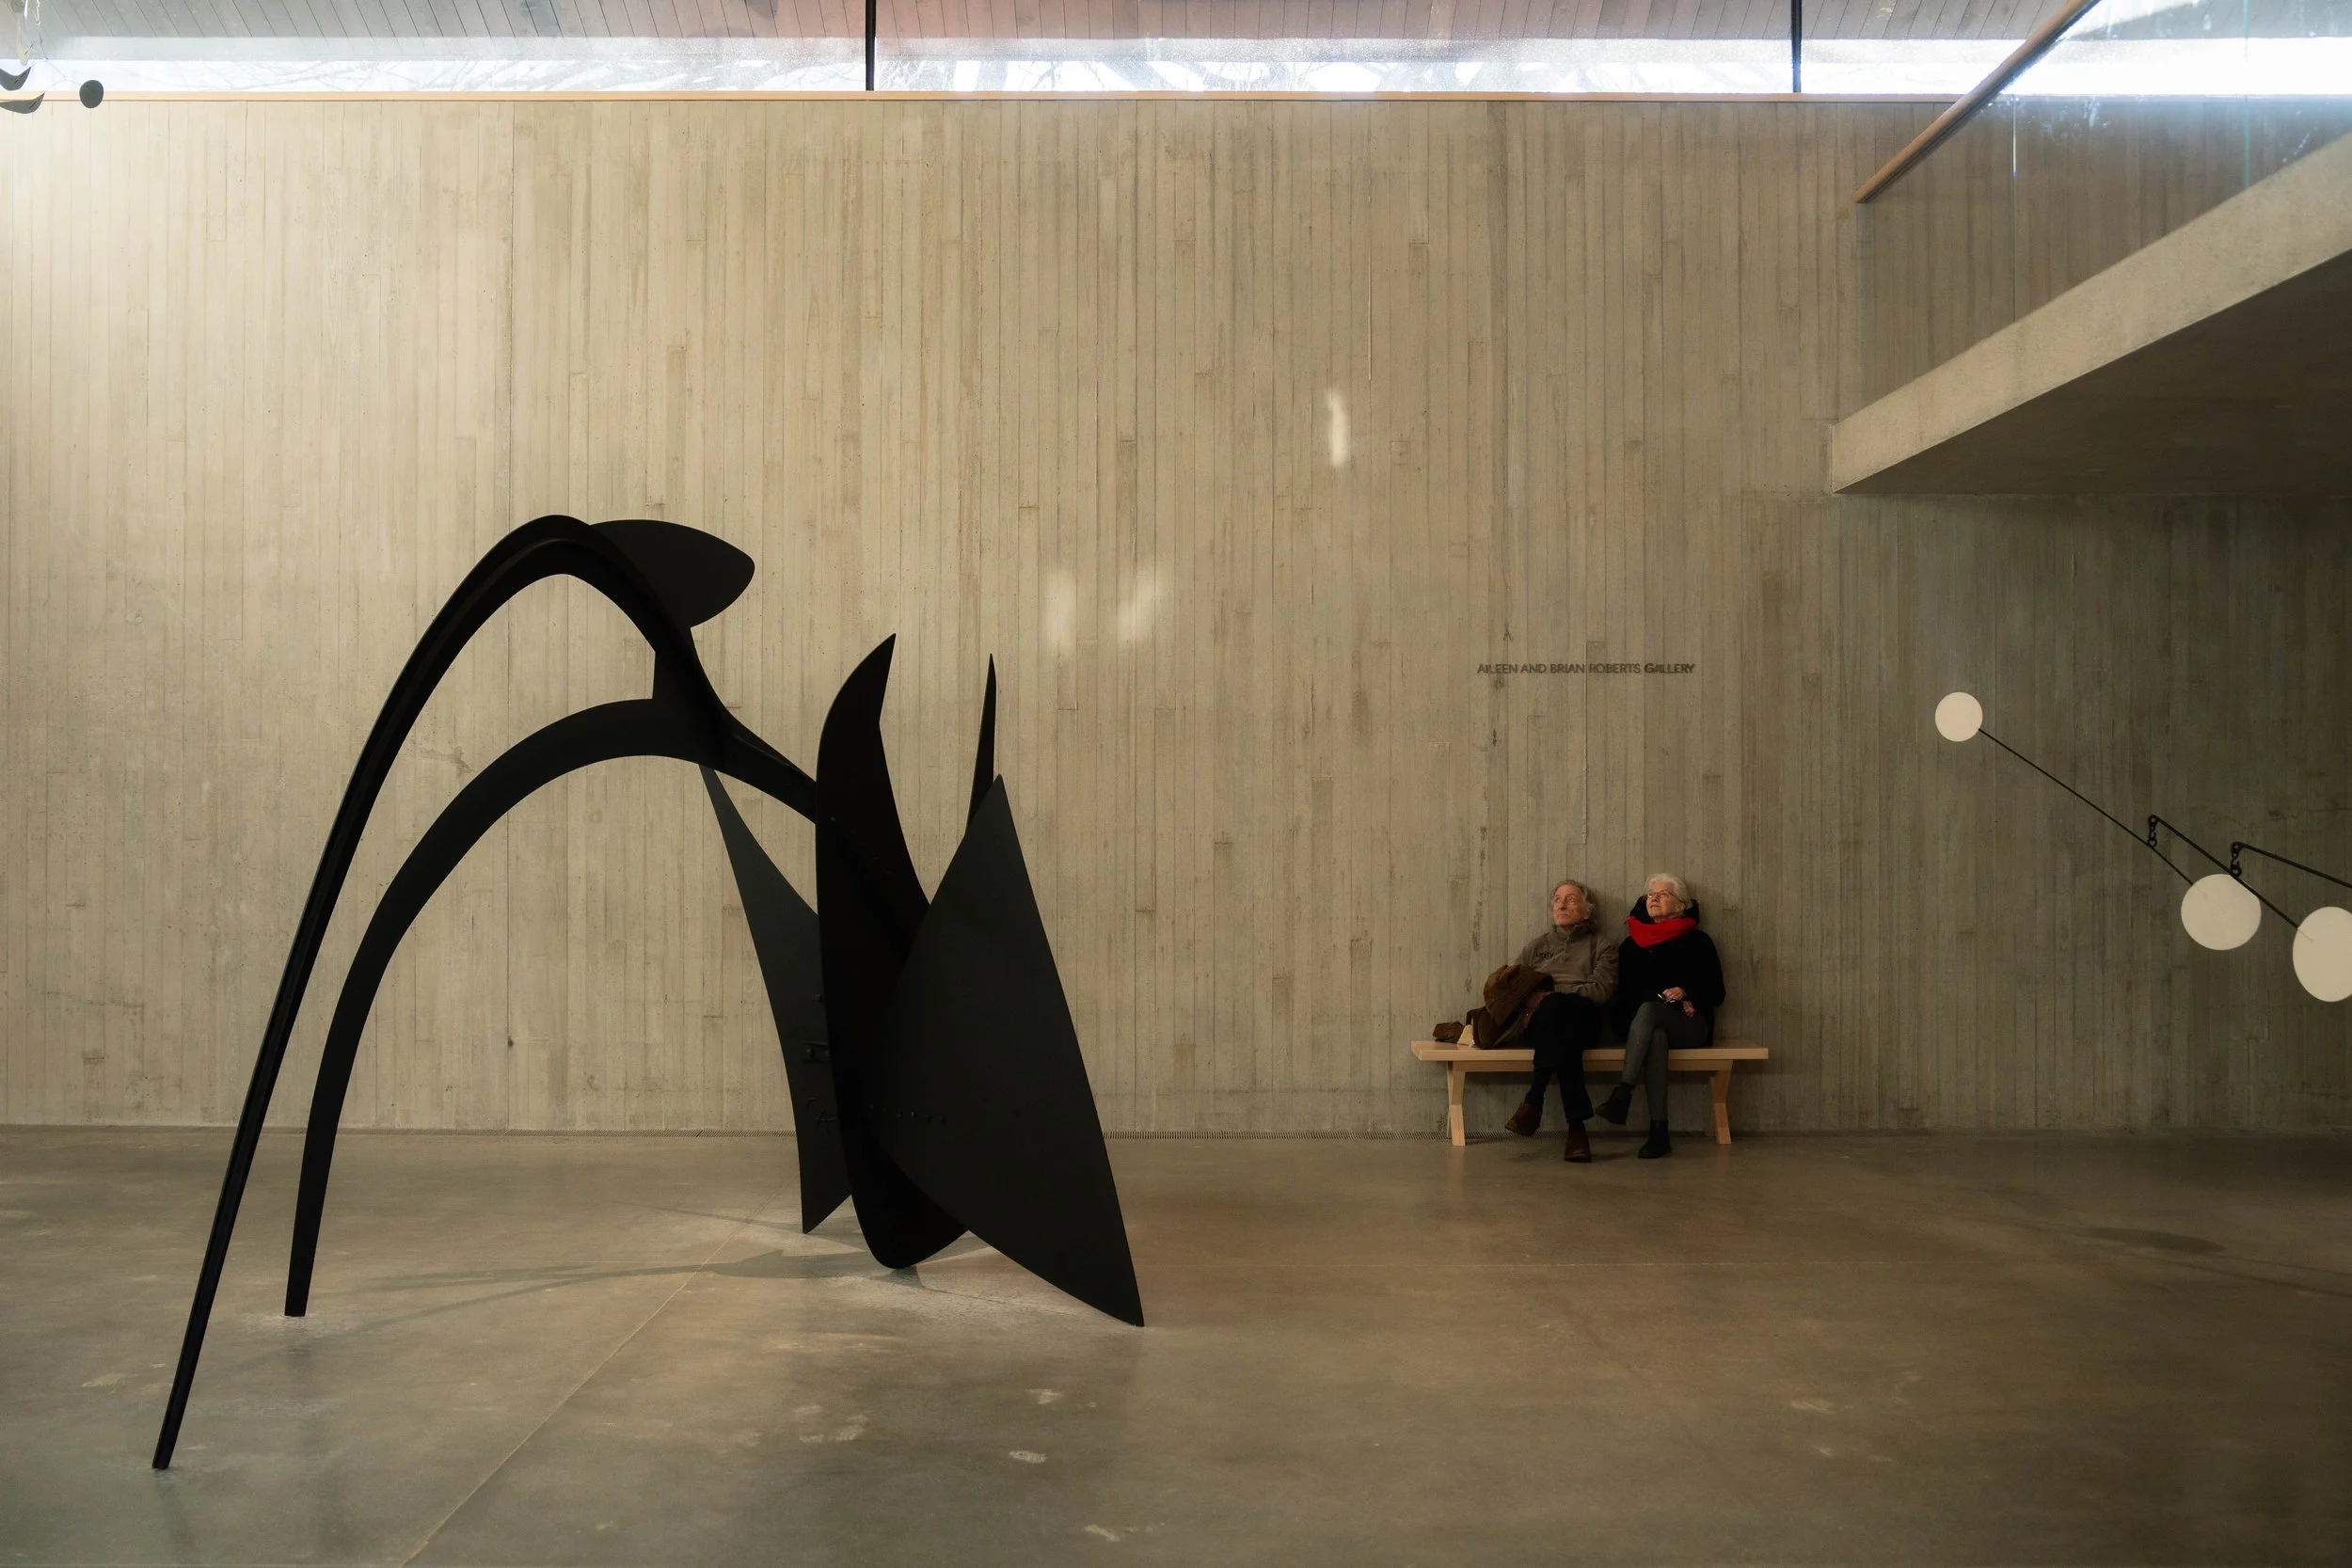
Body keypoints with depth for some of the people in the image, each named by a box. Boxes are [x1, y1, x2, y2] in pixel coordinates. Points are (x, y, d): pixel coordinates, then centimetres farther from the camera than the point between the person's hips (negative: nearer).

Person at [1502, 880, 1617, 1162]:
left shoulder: (1602, 947, 20)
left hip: (1584, 1018, -2)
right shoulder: (1536, 947, 31)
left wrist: (1551, 995, -9)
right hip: (1541, 1022, 2)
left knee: (1555, 1006, -41)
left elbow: (1601, 990, 1)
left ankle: (1534, 1101, -48)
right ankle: (1576, 1125, -49)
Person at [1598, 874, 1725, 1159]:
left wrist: (1685, 993, -12)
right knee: (1656, 1037, -38)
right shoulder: (1633, 945, 19)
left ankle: (1623, 1093, -51)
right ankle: (1659, 1132, -50)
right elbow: (1625, 994, 13)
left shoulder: (1697, 941, 12)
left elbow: (1716, 994, 8)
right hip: (1649, 1025, 2)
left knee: (1647, 1010, -36)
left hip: (1691, 1026, -2)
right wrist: (1668, 999, -3)